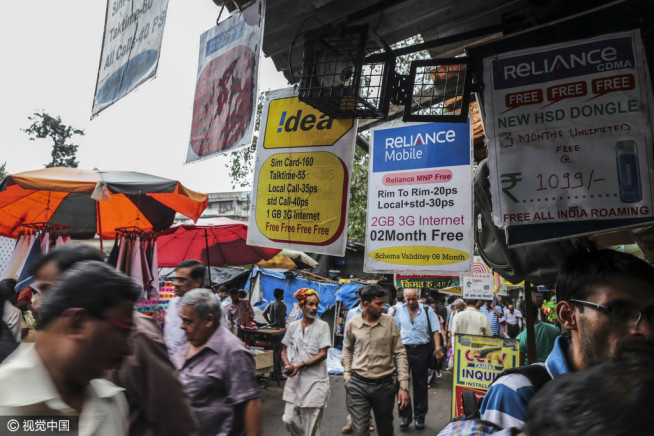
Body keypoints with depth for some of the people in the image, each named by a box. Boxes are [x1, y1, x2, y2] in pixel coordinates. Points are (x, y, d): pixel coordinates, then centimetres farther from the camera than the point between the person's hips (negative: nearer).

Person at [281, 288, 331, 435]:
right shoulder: (293, 326, 5)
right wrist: (288, 365, -8)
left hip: (315, 381, -3)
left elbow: (323, 354, -9)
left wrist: (300, 365, -15)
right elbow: (284, 351, 12)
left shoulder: (322, 326, -4)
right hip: (294, 380, 3)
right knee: (288, 419, 4)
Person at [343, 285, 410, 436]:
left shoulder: (389, 322, -5)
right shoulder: (353, 324, -2)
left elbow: (400, 354, -2)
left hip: (384, 384, 0)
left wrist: (404, 386, -5)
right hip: (357, 384, 0)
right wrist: (347, 374, 8)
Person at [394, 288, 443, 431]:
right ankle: (405, 415, 15)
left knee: (420, 385, 9)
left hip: (421, 350, -1)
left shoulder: (427, 310, 1)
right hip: (403, 349, 1)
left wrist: (438, 346, -12)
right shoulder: (400, 311, 7)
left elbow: (435, 330, 0)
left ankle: (420, 416, 23)